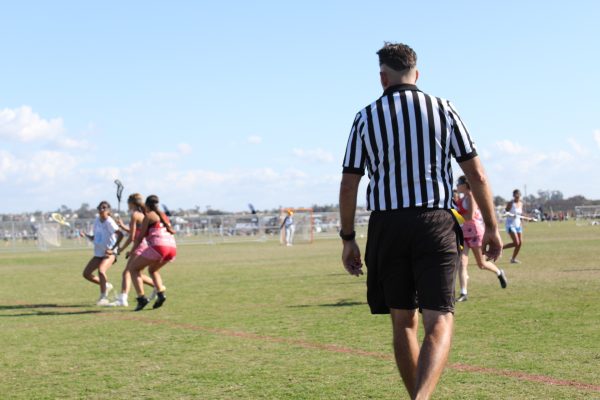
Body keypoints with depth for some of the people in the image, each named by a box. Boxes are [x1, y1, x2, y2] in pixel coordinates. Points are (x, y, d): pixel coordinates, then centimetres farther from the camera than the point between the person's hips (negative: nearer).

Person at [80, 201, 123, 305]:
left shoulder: (109, 221, -13)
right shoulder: (97, 220, 9)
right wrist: (86, 235, -2)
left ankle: (104, 297, -22)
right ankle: (106, 285, 23)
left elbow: (120, 235, -23)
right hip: (98, 253, 8)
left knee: (101, 270, -31)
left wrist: (112, 249, -25)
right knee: (86, 273, 1)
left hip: (109, 253, -8)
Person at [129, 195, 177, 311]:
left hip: (158, 246, -7)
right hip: (172, 248, 7)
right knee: (153, 269, 31)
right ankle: (160, 293, 9)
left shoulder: (149, 216, 7)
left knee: (133, 268, 7)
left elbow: (140, 237, 5)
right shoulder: (164, 216, 26)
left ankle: (141, 297, -9)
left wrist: (132, 251, 17)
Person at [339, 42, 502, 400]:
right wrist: (492, 228, 10)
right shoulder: (443, 110, 6)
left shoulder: (366, 119, 5)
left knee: (403, 321, 15)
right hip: (436, 223, -1)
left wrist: (348, 239, 11)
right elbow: (477, 174, 3)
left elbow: (348, 186, 2)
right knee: (440, 321, -6)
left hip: (387, 225, 1)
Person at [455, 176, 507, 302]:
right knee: (462, 263, -8)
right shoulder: (463, 198, 10)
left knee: (481, 264, 9)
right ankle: (463, 293, -10)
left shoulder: (471, 197, -16)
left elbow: (470, 217, -25)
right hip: (464, 231, 7)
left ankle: (499, 273, 38)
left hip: (475, 231, -7)